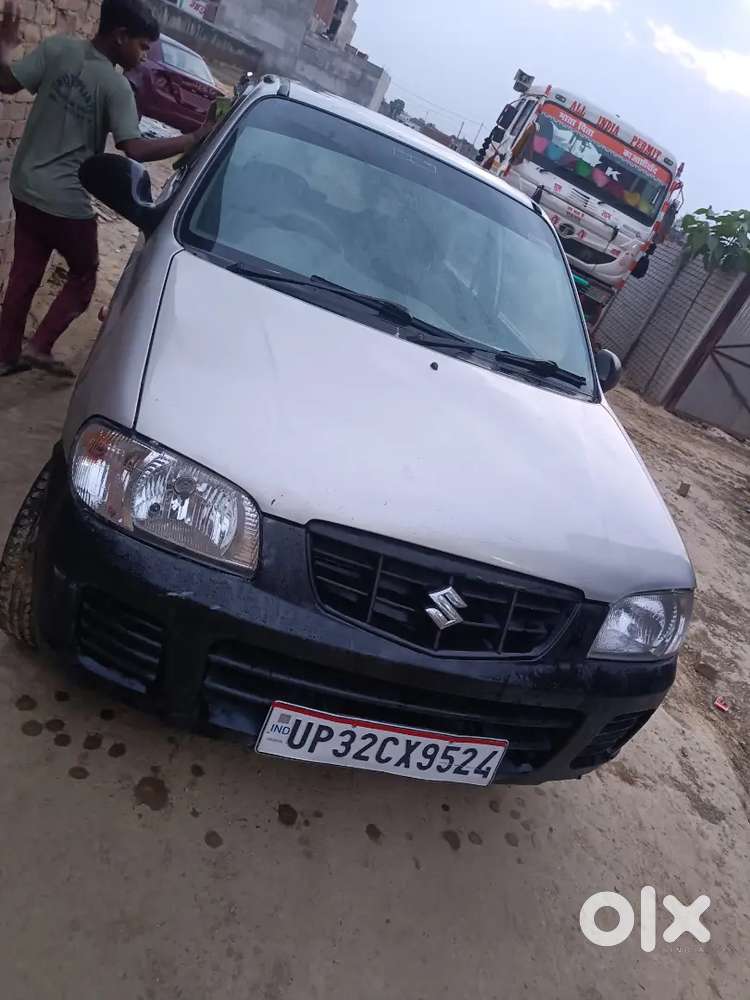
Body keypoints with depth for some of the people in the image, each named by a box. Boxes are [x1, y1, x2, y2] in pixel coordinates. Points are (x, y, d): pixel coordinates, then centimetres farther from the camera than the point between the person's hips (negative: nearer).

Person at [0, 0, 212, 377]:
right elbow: (134, 149, -24)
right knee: (84, 274, 16)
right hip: (67, 201, -6)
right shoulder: (116, 86, -15)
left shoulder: (58, 47, -2)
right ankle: (39, 346, 11)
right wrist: (196, 138, -20)